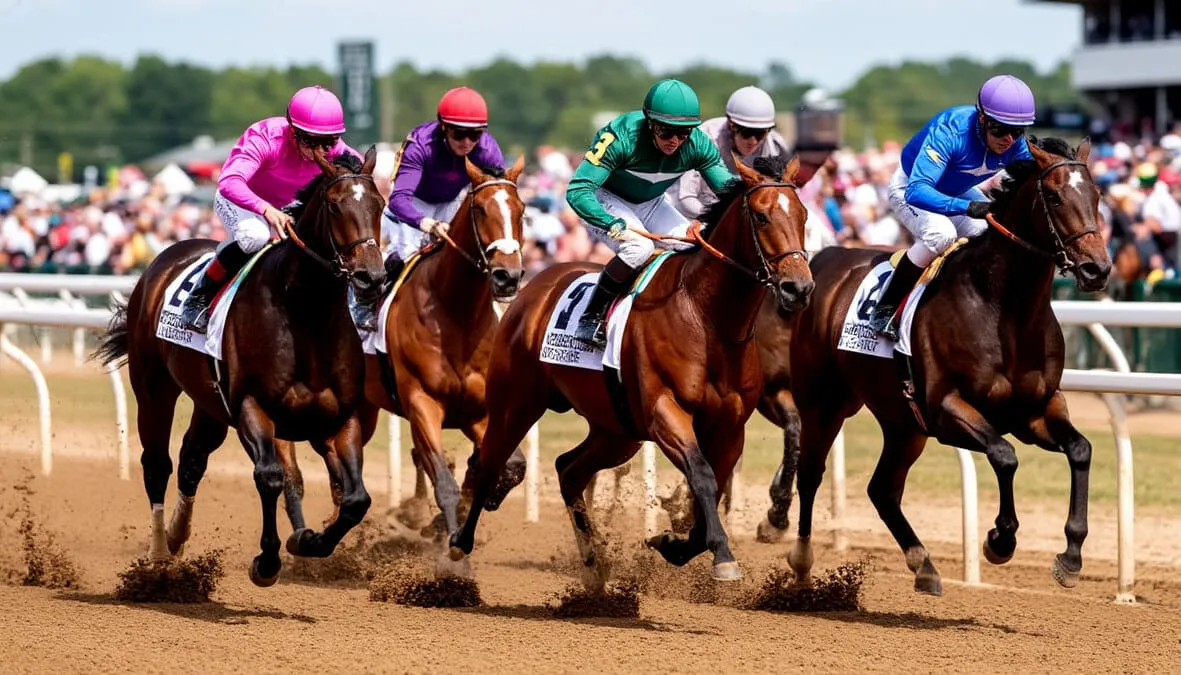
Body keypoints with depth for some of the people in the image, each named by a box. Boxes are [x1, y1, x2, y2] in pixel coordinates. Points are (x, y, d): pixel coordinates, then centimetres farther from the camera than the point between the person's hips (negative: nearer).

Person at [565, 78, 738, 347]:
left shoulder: (698, 144, -21)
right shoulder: (621, 137, -35)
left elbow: (728, 186, -8)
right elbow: (577, 190, -37)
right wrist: (615, 225, -51)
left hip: (651, 204, 5)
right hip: (607, 200, -5)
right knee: (639, 247, -31)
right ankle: (592, 316, -17)